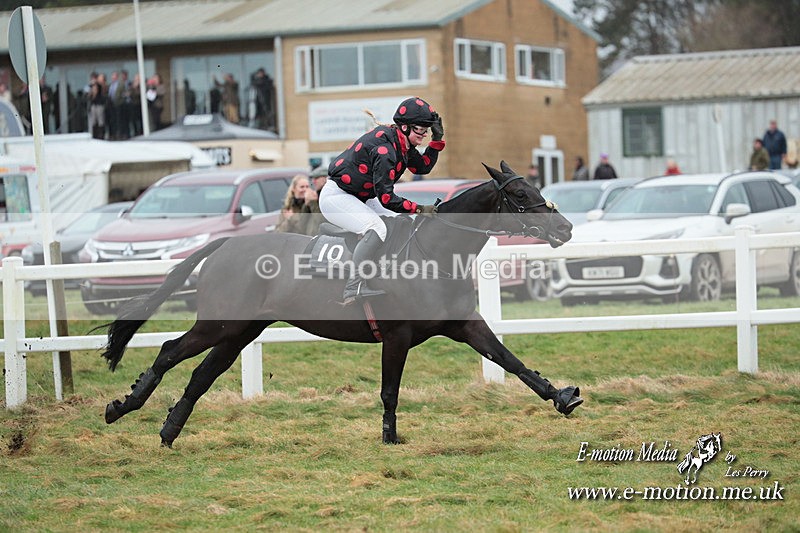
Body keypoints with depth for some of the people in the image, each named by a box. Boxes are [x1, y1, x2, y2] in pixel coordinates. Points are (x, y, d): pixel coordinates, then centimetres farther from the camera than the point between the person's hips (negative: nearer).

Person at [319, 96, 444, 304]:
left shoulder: (402, 144, 3)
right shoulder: (385, 147, -27)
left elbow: (423, 167, 16)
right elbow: (386, 198, -29)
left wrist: (437, 139, 4)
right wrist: (419, 209, -25)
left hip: (360, 198, 11)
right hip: (336, 196, -11)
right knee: (377, 228, -31)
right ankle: (355, 287, -32)